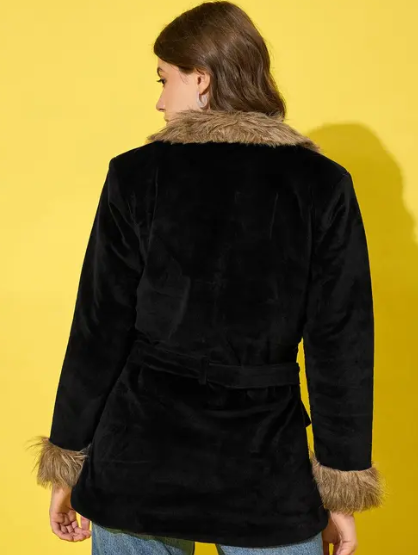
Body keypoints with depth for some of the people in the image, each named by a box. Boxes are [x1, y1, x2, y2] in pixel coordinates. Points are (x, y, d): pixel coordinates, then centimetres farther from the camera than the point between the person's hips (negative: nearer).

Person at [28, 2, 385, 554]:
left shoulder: (138, 175, -7)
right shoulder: (323, 184, -4)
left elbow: (99, 334, -4)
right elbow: (342, 348, -5)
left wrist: (69, 463, 7)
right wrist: (340, 491, 3)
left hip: (141, 455, 1)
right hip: (267, 467, 0)